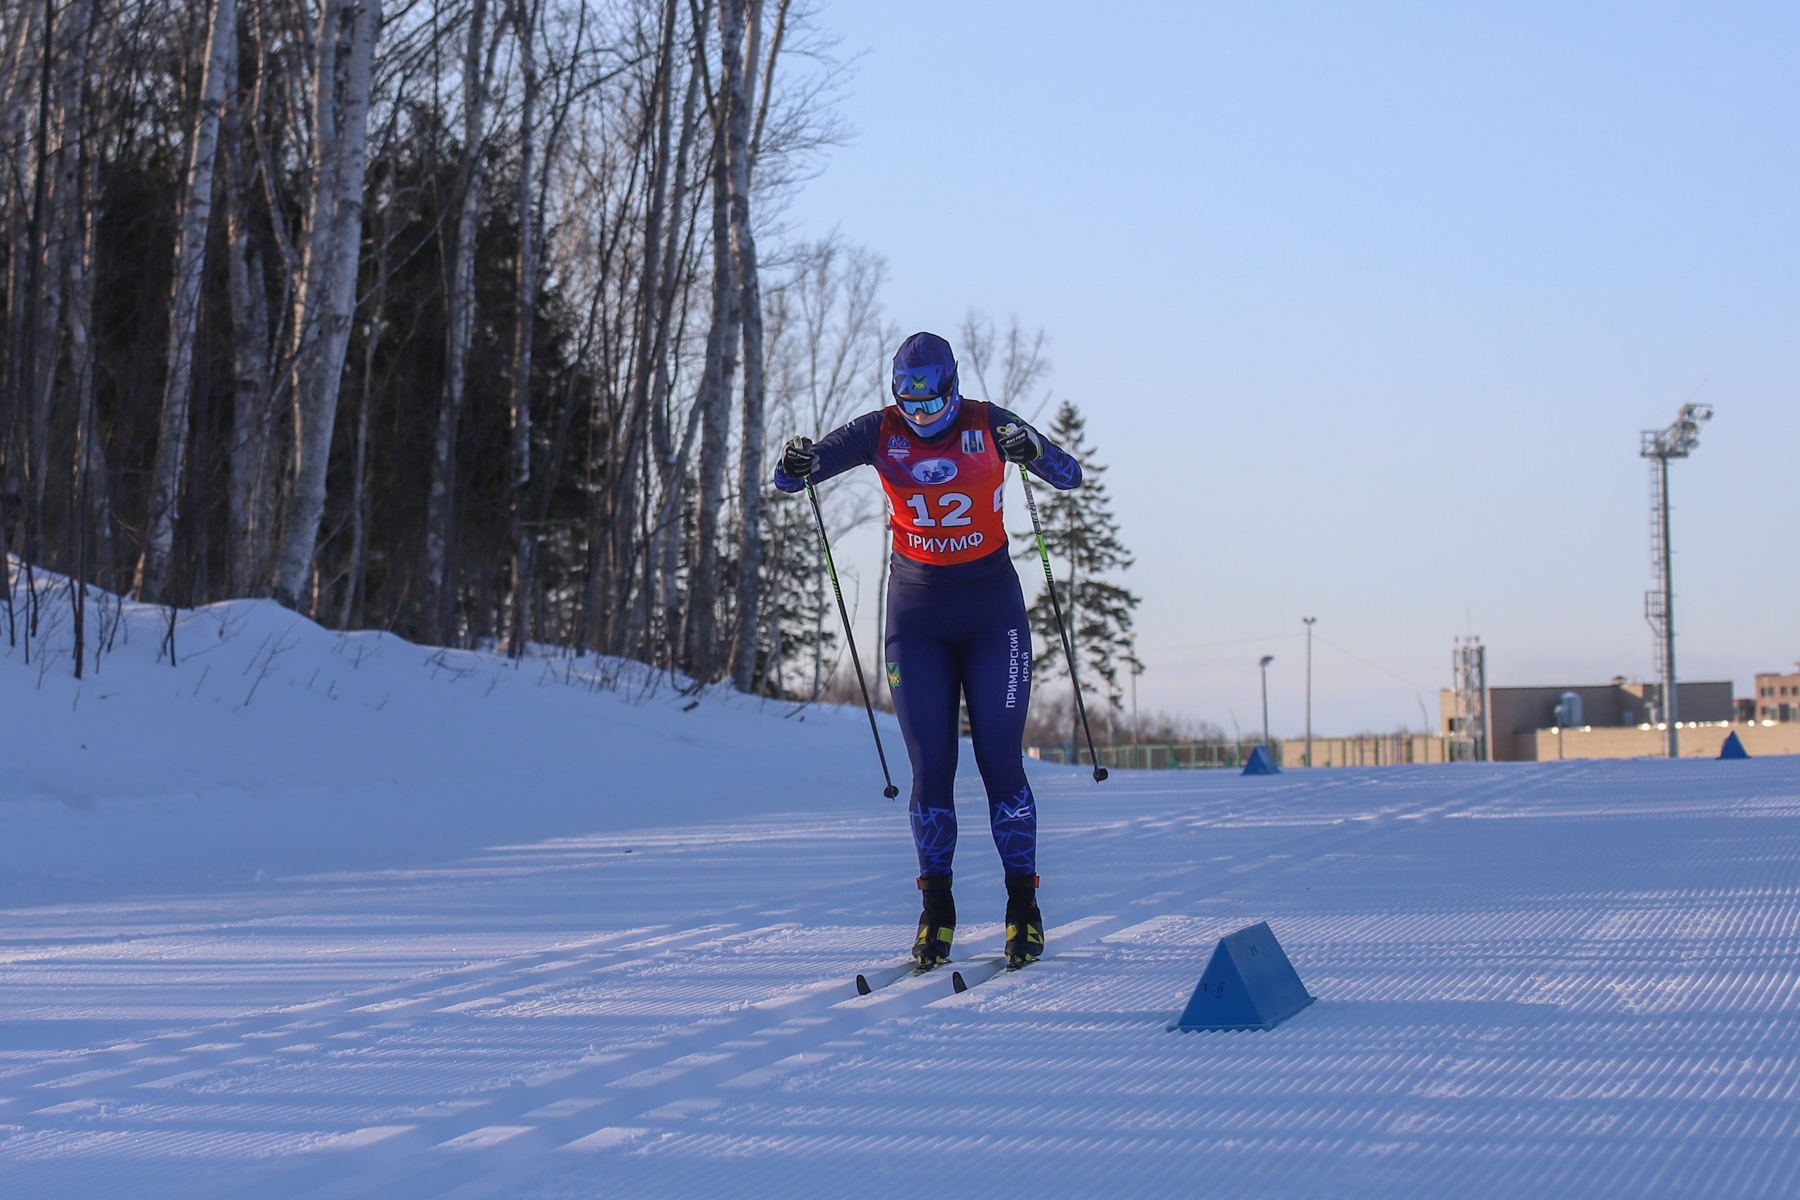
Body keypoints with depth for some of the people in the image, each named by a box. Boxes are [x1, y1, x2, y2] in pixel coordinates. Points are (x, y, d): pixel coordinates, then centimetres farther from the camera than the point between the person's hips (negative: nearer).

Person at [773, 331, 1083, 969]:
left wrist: (1030, 448, -31)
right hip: (917, 615, 1)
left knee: (1001, 760, -5)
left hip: (991, 611, -1)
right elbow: (792, 477, -6)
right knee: (930, 765, -2)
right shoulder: (881, 432, -4)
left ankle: (1024, 906, 3)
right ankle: (937, 909, 8)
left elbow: (1070, 476, -10)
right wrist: (796, 464, -30)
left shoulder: (988, 424, -7)